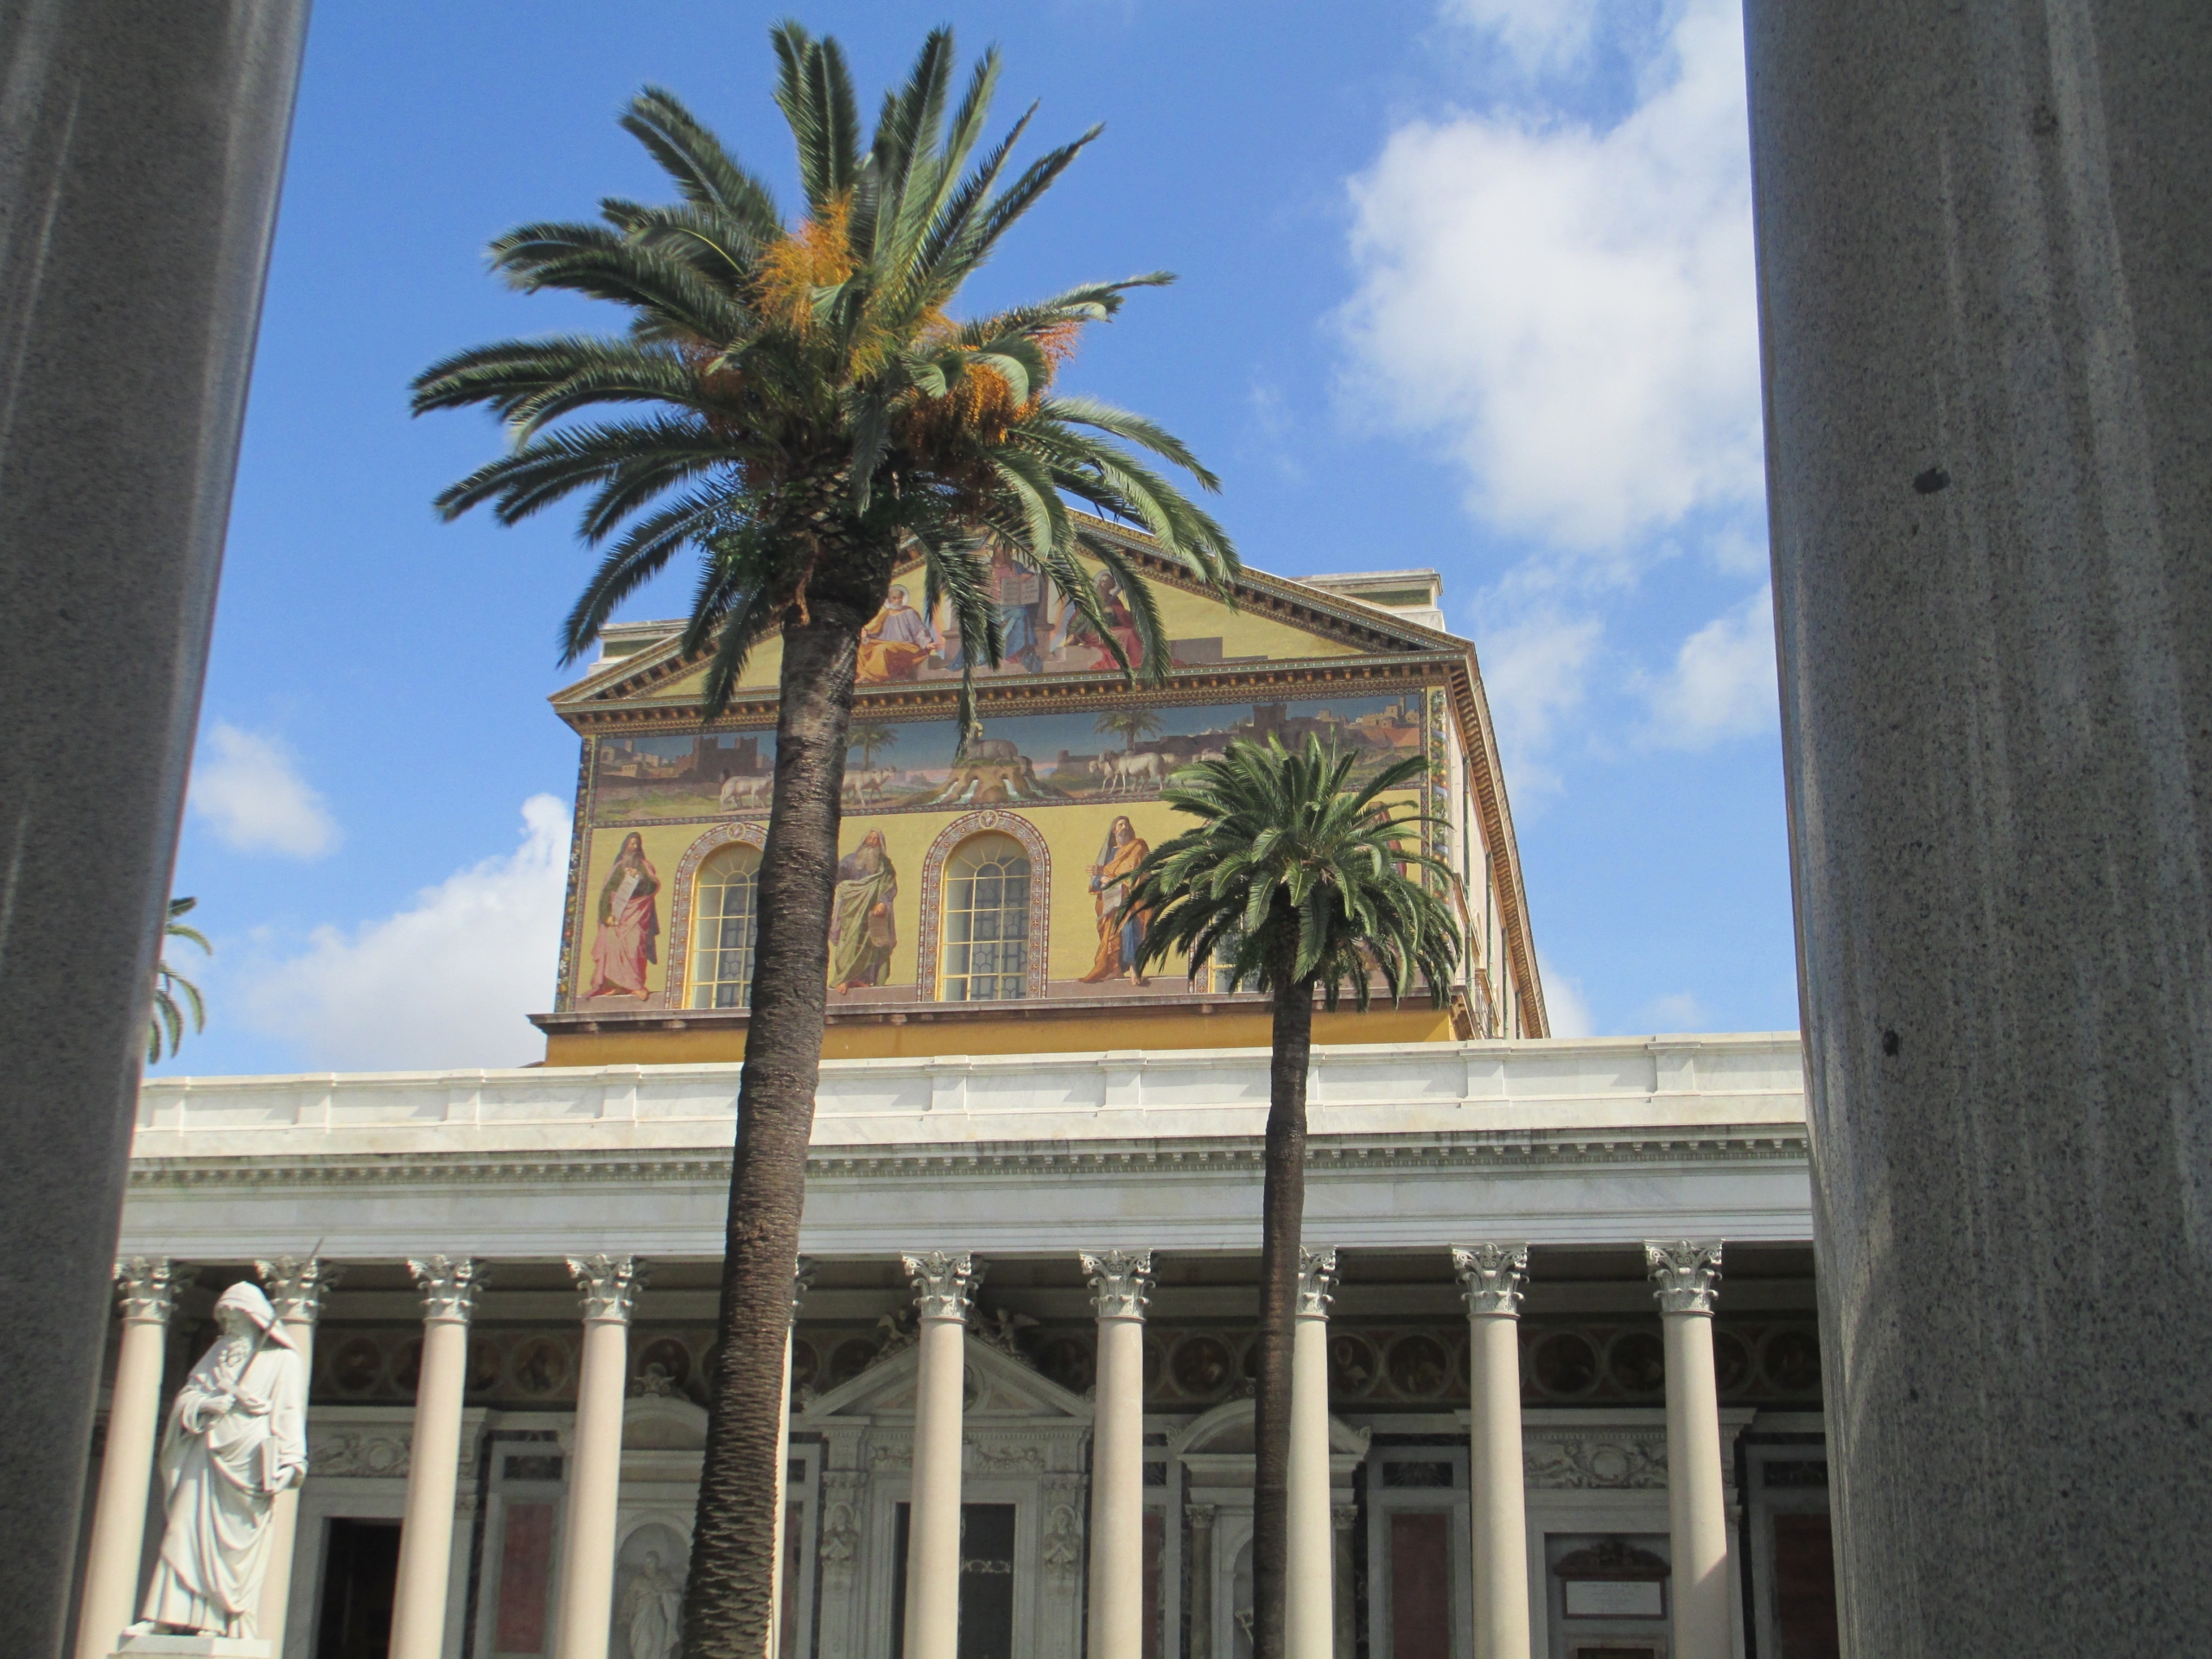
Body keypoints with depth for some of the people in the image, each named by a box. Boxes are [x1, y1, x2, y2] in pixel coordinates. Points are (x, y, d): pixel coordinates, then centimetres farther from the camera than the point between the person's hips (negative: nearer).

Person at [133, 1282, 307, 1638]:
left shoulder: (283, 1362, 4)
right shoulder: (219, 1354, 21)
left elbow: (289, 1415, -3)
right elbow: (186, 1395, 17)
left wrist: (290, 1463, -15)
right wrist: (205, 1403, -6)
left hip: (246, 1462, -5)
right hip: (205, 1458, 5)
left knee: (236, 1546, -7)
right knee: (186, 1534, -4)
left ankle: (222, 1623, -6)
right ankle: (168, 1616, -6)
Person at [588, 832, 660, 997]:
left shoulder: (644, 866, 14)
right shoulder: (618, 868, 16)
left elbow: (654, 886, 2)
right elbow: (607, 891, 7)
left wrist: (639, 878, -14)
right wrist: (607, 914, -6)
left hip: (636, 914, -2)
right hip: (617, 913, 2)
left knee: (633, 946, -16)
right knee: (614, 946, -10)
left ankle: (634, 985, -23)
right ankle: (615, 985, -12)